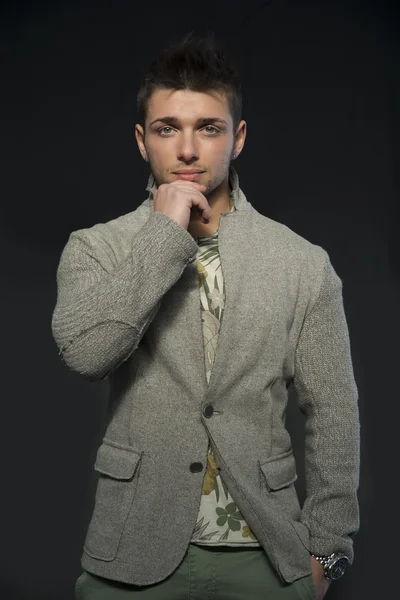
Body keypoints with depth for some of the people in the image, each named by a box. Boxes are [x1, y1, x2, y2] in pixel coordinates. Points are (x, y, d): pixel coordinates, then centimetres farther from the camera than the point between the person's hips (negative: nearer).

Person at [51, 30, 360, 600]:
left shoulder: (304, 263, -2)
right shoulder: (96, 248, -2)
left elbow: (332, 412, 1)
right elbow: (84, 351, -21)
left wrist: (326, 545, 2)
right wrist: (165, 234, -19)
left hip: (266, 554, 1)